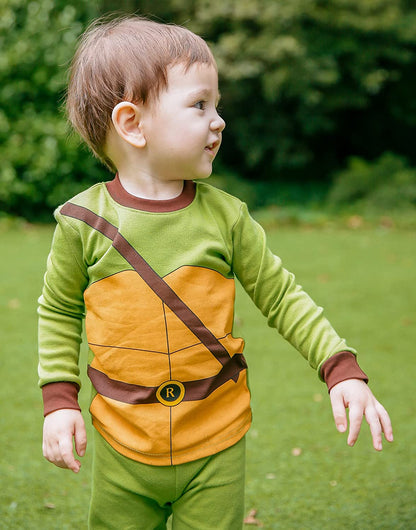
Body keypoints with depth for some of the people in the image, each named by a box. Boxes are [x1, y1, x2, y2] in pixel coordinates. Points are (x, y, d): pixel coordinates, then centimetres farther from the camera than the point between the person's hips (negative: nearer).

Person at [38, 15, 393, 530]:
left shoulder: (224, 215, -7)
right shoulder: (83, 222, -9)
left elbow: (280, 297, 1)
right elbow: (59, 312, 5)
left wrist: (342, 370, -8)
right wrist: (59, 399, -2)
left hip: (216, 447, 1)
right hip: (124, 450, 0)